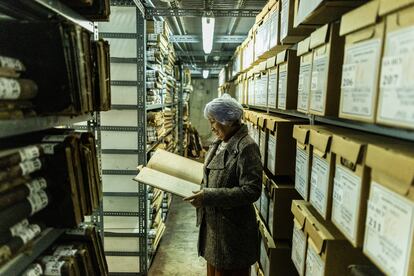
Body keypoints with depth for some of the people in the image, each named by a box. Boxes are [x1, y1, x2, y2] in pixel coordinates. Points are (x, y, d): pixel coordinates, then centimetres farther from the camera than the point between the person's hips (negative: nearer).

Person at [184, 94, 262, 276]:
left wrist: (208, 196, -25)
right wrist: (201, 189, 2)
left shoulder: (246, 147, -20)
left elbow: (251, 191, -24)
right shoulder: (220, 143, 7)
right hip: (213, 223, 8)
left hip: (232, 230, -8)